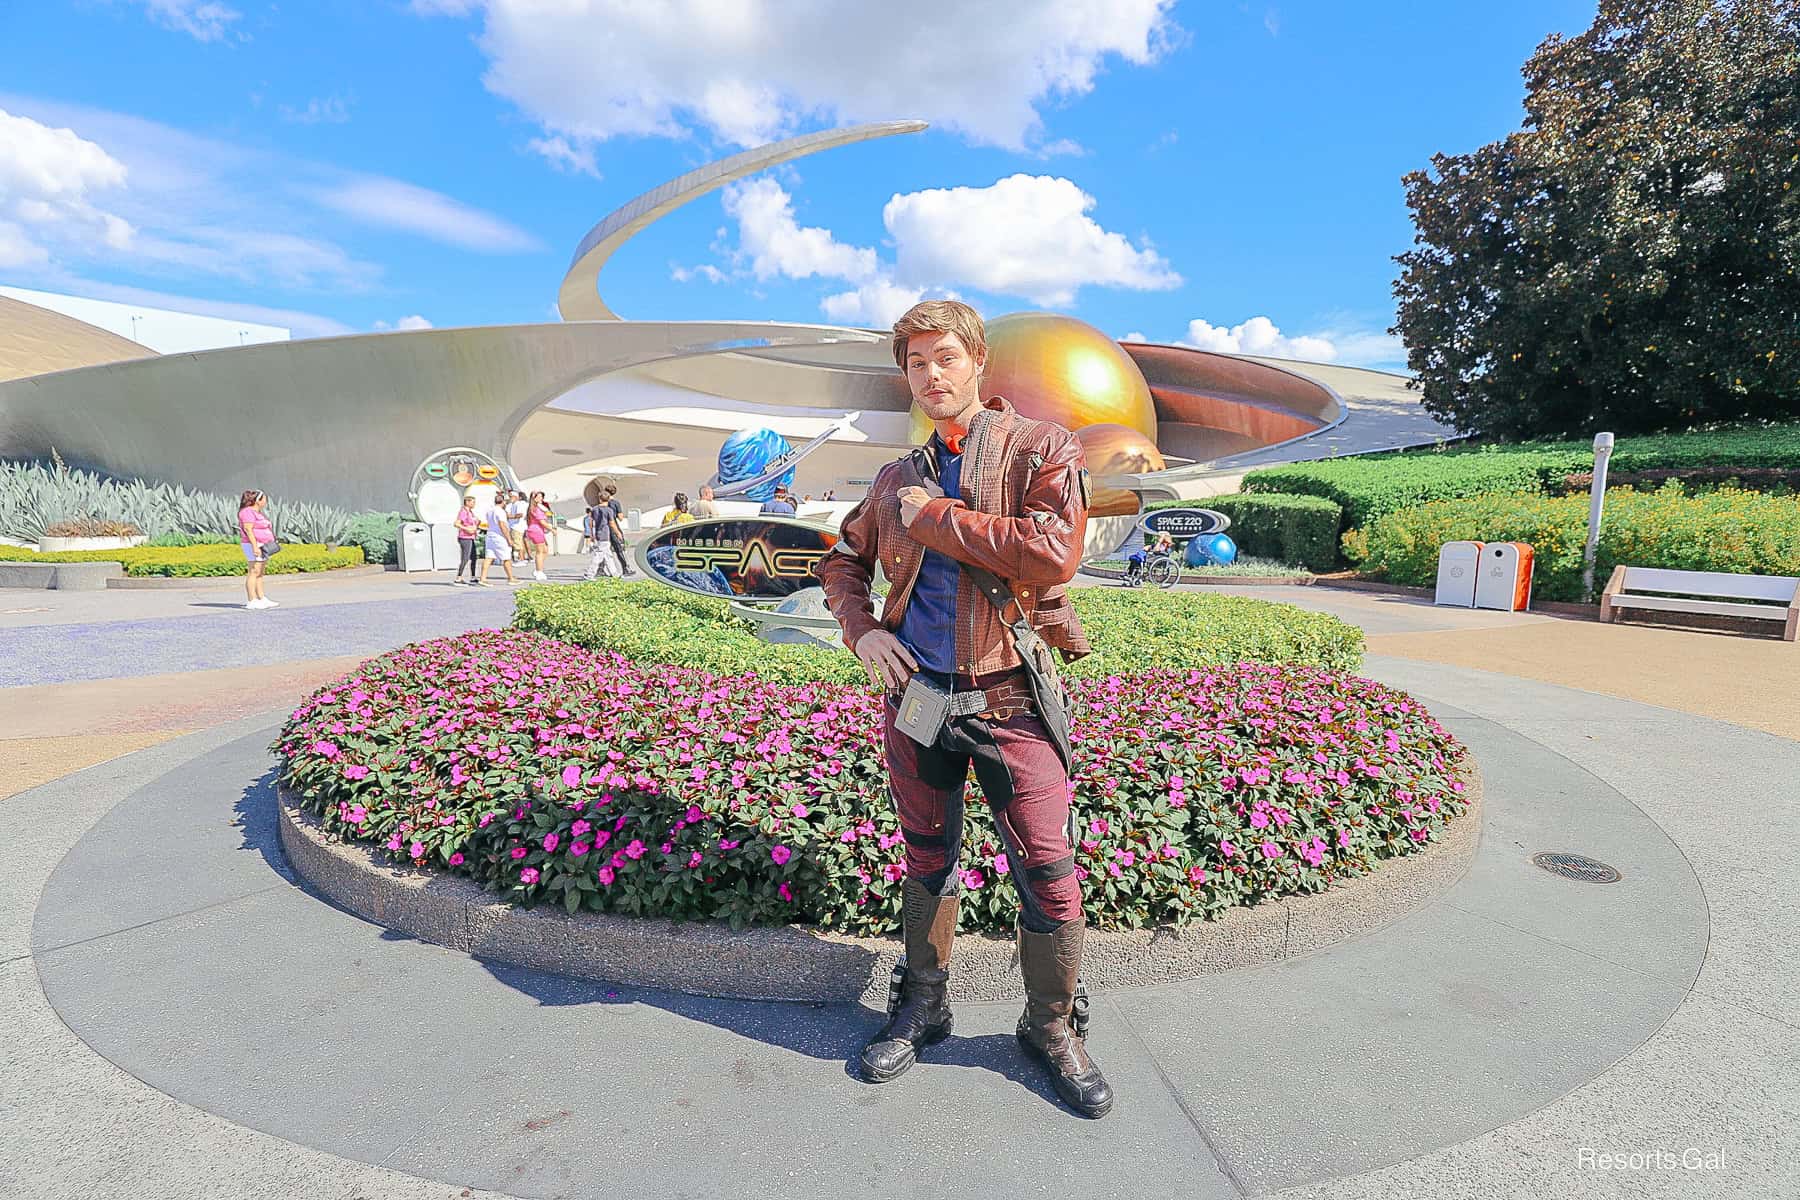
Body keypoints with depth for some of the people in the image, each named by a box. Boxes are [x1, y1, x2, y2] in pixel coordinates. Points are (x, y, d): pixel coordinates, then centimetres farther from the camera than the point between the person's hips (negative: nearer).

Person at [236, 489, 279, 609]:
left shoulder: (258, 512, 18)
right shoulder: (248, 512, -12)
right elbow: (248, 530, -19)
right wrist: (255, 546, -24)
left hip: (262, 547, 10)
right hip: (254, 546, -10)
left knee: (260, 574, 9)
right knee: (253, 573, -10)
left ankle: (262, 599, 11)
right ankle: (251, 601, -9)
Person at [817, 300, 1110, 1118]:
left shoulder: (1040, 448, -4)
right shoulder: (896, 480, 10)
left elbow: (1054, 552, -22)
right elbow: (844, 562, 22)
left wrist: (934, 518, -14)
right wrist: (861, 631, 2)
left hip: (1009, 698, -4)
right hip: (914, 694, 4)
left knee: (1047, 874, 2)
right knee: (926, 862, 17)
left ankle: (1051, 1029, 26)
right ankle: (922, 1007, 37)